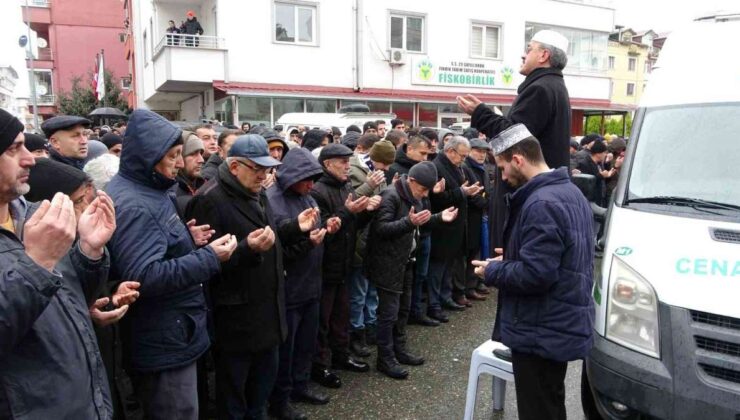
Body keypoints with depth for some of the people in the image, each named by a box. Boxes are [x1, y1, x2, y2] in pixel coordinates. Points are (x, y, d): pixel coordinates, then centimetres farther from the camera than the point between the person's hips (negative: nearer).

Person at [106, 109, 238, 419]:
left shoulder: (152, 190, 10)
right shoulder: (132, 205, -23)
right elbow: (144, 277, -31)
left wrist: (188, 240, 6)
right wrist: (209, 257, -26)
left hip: (169, 334, 10)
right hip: (163, 342, -10)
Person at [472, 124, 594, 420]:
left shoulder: (541, 204, -23)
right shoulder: (569, 191, 10)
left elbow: (535, 274, -27)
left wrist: (493, 270, -12)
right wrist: (511, 258, 12)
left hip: (541, 332, -10)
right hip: (563, 325, 10)